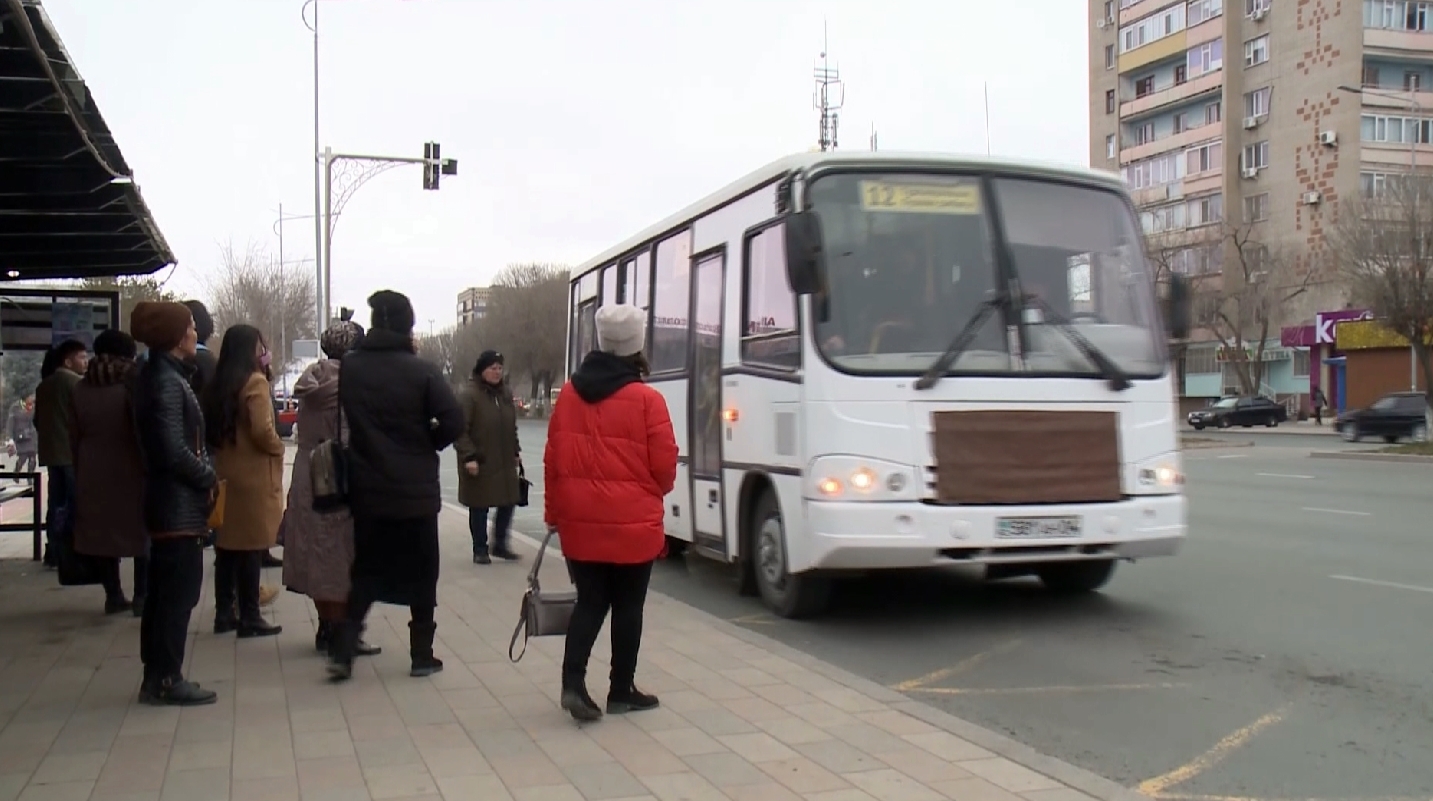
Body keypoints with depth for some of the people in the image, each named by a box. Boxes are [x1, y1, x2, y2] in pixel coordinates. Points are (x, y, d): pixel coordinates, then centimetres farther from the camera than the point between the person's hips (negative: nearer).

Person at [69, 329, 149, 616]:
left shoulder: (82, 387, 6)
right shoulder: (132, 383, -9)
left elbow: (74, 436, 10)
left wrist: (81, 470, 15)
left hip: (94, 472, 4)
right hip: (130, 470, -4)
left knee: (104, 530, 11)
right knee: (140, 531, 4)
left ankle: (113, 595, 14)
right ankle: (142, 596, 1)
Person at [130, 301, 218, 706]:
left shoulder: (159, 375, 13)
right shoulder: (167, 382, -16)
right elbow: (175, 452, -22)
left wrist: (204, 473, 7)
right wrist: (209, 478, -9)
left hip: (168, 501, 10)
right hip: (179, 504, -10)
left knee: (164, 591, 14)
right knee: (179, 592, -4)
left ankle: (156, 676, 21)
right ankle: (166, 679, 2)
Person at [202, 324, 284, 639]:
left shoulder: (217, 384, 10)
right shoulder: (254, 381, -13)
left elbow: (211, 429, 12)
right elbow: (262, 431, -20)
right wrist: (278, 448, -4)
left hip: (224, 473, 8)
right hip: (253, 476, -8)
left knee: (227, 547, 12)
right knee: (251, 548, -2)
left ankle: (224, 614, 19)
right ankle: (249, 618, 3)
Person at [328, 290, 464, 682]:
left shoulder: (349, 368, -3)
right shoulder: (422, 371, -12)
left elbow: (349, 418, 3)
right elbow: (453, 421, -16)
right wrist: (428, 443, 1)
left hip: (367, 490, 3)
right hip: (416, 491, -3)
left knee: (366, 572, 14)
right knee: (421, 573, 11)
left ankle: (343, 652, 5)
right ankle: (422, 655, 15)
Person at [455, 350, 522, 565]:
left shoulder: (506, 393, 9)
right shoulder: (470, 395, -12)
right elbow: (461, 430, -15)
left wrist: (515, 451, 15)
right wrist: (469, 456, -20)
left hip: (505, 462, 6)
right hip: (479, 463, -6)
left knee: (508, 502, 8)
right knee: (479, 507, 4)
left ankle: (500, 544, 24)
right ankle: (480, 550, 16)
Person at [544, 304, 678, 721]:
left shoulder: (570, 393, 2)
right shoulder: (647, 400, -12)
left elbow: (553, 459, 6)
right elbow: (664, 466, -9)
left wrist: (554, 512, 15)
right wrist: (651, 493, 13)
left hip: (580, 523, 4)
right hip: (632, 525, -4)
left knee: (589, 602, 12)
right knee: (627, 607, 10)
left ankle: (572, 682, -3)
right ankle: (621, 691, 18)